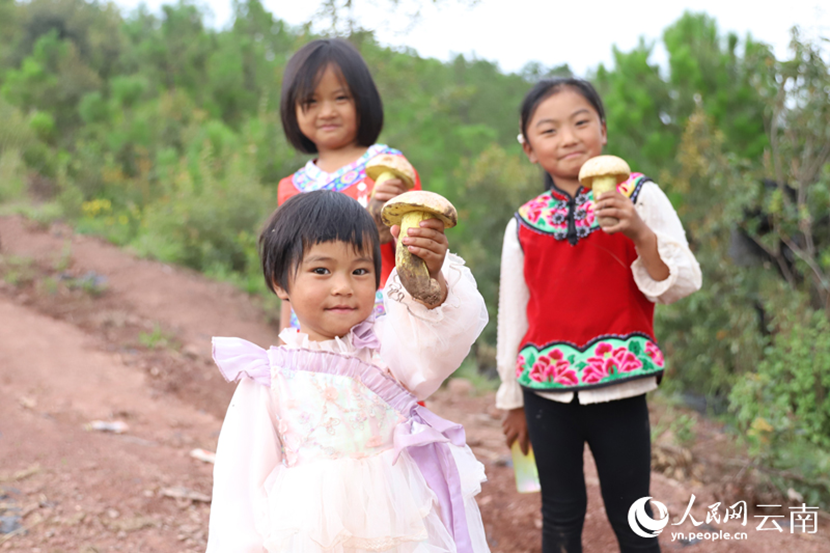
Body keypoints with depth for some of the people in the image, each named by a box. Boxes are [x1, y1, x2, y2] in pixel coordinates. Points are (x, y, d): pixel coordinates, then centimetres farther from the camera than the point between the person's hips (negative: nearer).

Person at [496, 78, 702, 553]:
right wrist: (513, 400, 17)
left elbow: (681, 285, -6)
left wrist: (640, 233, -22)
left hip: (619, 390, -2)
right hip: (549, 393, 2)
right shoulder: (524, 225, 4)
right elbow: (513, 316, 11)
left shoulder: (639, 197, -2)